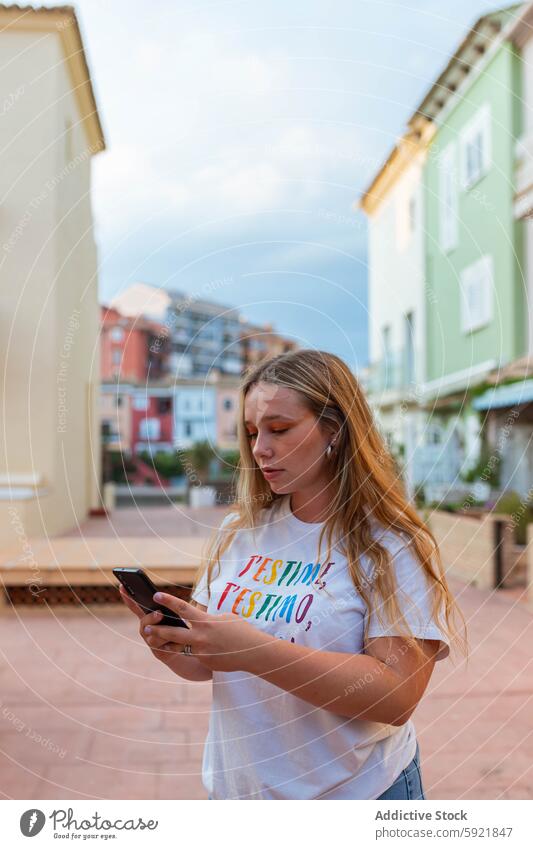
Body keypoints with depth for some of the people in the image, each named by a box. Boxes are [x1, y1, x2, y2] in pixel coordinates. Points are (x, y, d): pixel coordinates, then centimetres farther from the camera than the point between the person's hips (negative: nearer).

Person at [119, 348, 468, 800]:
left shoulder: (393, 546, -16)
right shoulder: (240, 531, -1)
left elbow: (396, 697, -25)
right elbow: (208, 664, 6)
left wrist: (256, 651, -33)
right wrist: (172, 646, -17)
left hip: (353, 791, -4)